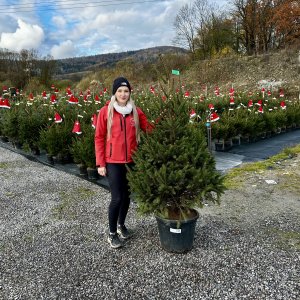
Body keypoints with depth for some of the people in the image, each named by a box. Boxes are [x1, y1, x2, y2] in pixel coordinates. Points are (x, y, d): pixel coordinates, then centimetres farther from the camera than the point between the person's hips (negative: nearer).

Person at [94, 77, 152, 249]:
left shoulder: (136, 111, 2)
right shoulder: (106, 112, -5)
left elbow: (149, 129, 7)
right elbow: (99, 138, -3)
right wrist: (100, 163, -5)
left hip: (132, 161, 3)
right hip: (113, 162, -3)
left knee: (127, 195, 14)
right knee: (117, 198, -3)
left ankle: (121, 225, 37)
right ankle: (112, 233, 18)